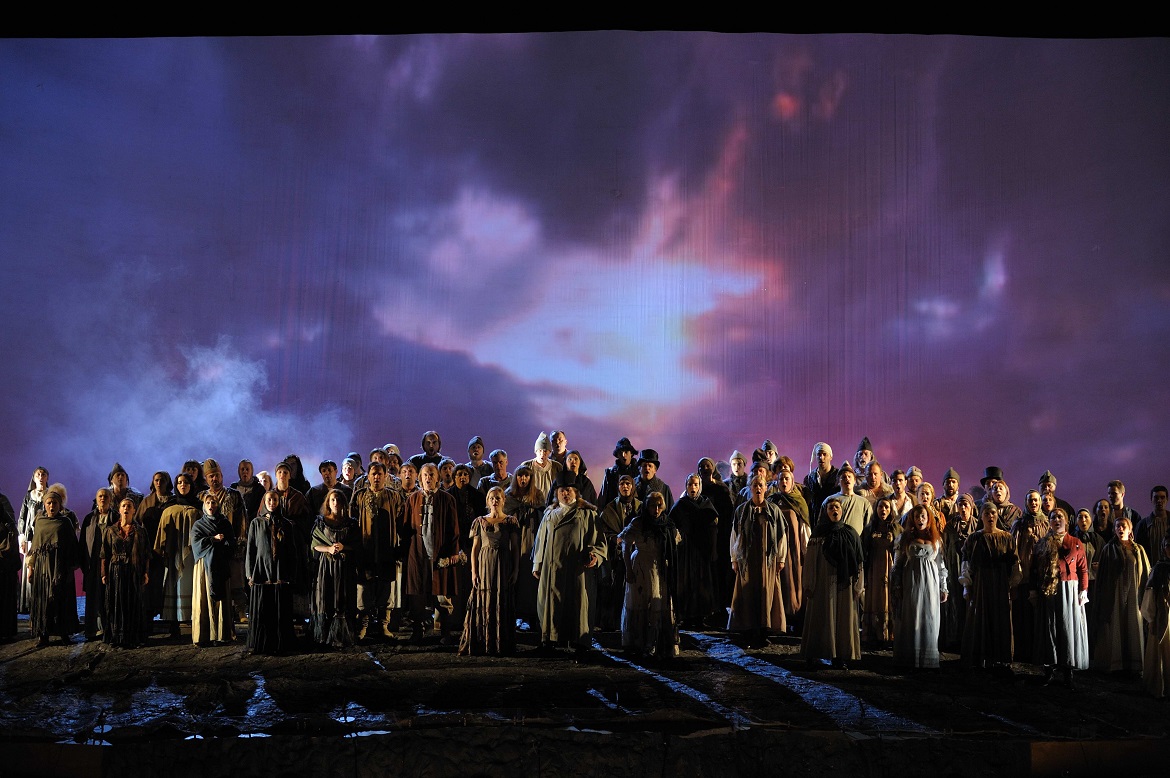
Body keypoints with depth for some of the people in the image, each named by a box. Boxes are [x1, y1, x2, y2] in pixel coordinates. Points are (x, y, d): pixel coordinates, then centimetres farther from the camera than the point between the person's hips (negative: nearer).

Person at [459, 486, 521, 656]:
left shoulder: (511, 521, 4)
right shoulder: (480, 521, 8)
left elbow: (515, 548, 3)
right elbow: (475, 548, 6)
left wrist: (516, 570, -6)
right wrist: (474, 572, -2)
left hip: (504, 565, -1)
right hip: (484, 564, 1)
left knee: (503, 605, 1)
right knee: (483, 604, 0)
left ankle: (502, 645, 8)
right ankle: (479, 644, 6)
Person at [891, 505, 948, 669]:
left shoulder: (936, 539, 10)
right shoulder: (905, 538, 5)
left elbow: (941, 565, 11)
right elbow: (898, 563, 3)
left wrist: (943, 588, 9)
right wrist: (897, 587, -2)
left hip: (930, 584, 2)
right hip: (910, 584, -1)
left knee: (929, 621, 2)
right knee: (911, 622, 0)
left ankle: (928, 659, 10)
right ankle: (909, 660, 6)